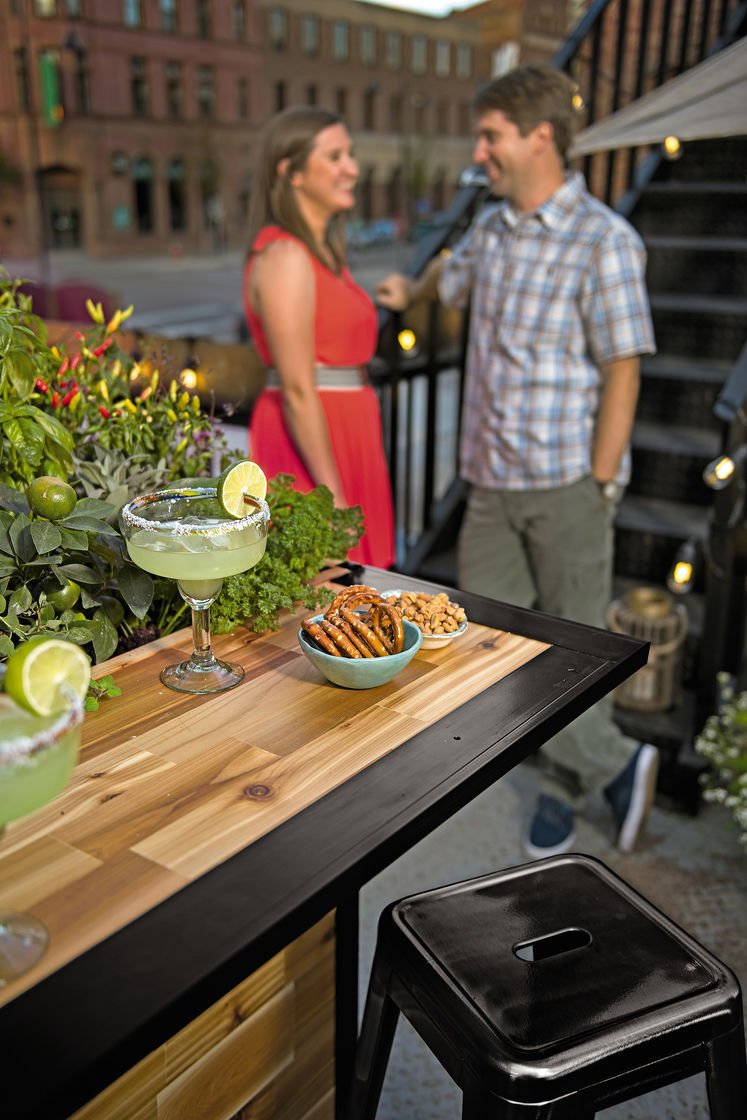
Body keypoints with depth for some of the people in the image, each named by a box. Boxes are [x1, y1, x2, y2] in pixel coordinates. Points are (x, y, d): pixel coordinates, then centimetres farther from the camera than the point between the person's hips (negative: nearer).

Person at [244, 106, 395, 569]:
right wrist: (333, 496, -19)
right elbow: (297, 390, -18)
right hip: (309, 444, -9)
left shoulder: (326, 251, 16)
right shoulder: (286, 257, -14)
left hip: (344, 432, 9)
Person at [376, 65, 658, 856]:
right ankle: (612, 765, 17)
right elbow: (452, 272, 34)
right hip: (491, 483, 7)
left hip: (566, 484, -6)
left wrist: (597, 493, -14)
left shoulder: (604, 242, -10)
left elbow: (621, 374, -12)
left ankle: (566, 784, 24)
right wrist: (408, 294, 51)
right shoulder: (491, 228, 10)